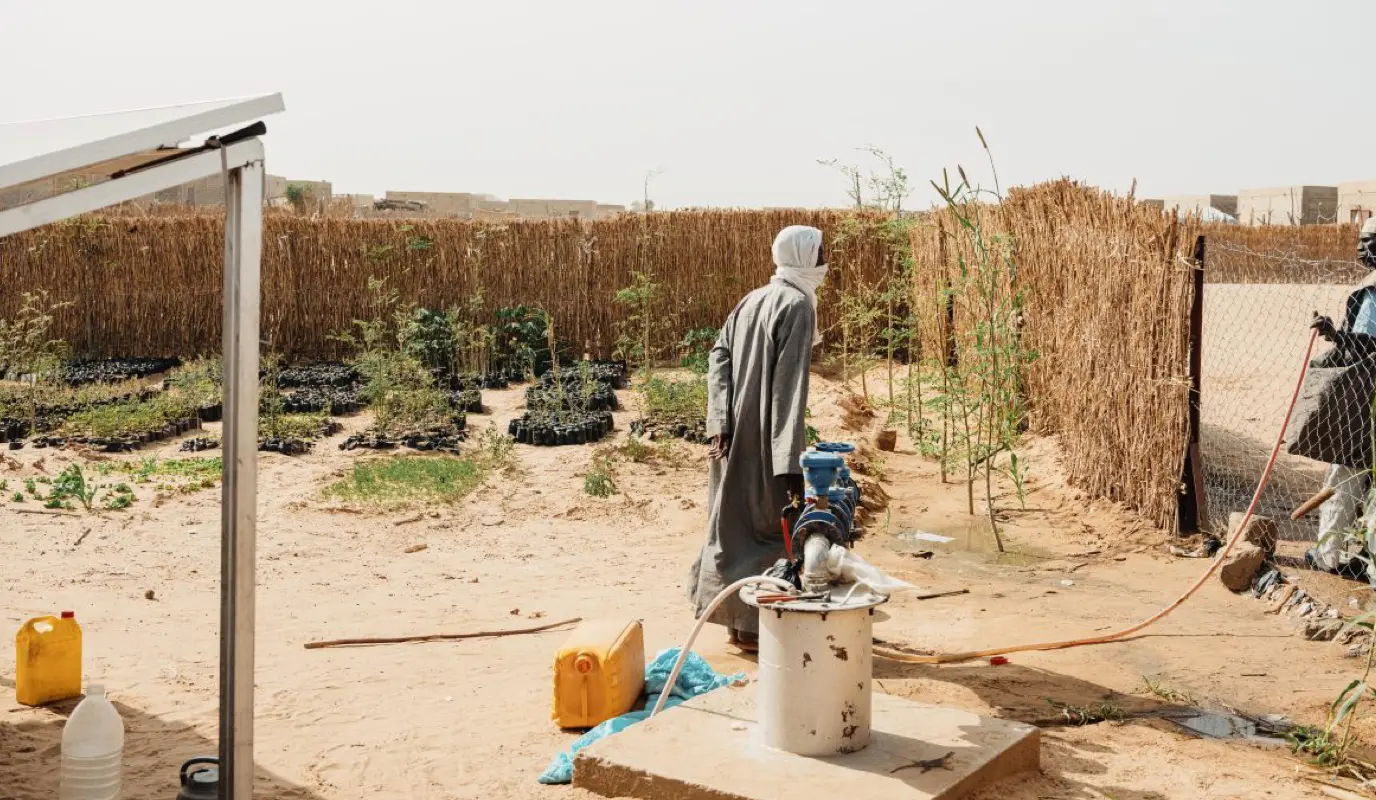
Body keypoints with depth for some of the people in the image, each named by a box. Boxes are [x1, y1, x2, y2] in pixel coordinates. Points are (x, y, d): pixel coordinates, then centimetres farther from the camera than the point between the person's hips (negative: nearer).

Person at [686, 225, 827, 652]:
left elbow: (718, 356, 4)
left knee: (736, 519, 15)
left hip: (736, 435, 8)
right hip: (765, 440, -8)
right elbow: (790, 385, -21)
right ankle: (751, 625, 10)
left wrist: (719, 424, -3)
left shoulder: (754, 300, 11)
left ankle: (737, 618, 26)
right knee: (771, 523, 3)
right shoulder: (797, 305, -14)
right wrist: (791, 462, -22)